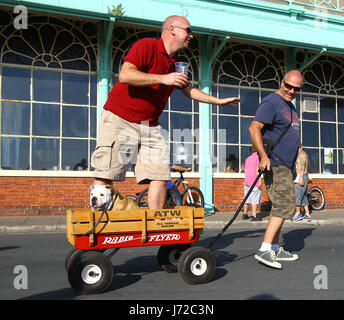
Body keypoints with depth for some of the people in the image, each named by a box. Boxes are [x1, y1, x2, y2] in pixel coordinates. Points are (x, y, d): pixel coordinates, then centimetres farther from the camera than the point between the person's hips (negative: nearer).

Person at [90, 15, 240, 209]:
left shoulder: (176, 64, 16)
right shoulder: (146, 46, -8)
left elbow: (190, 91, 30)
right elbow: (125, 75, -22)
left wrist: (219, 101, 28)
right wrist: (163, 78, -25)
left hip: (150, 126, 7)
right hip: (119, 119, -7)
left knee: (160, 175, -2)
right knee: (106, 176, -8)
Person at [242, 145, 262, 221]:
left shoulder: (248, 159, 16)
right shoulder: (257, 157, -6)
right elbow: (257, 170, -12)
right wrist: (259, 181, -11)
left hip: (246, 181, 7)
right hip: (254, 182, -7)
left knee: (247, 198, 15)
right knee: (255, 199, -5)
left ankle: (245, 214, 21)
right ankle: (254, 216, -6)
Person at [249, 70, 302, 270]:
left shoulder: (290, 106, 21)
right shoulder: (271, 102, -10)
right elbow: (254, 128, -20)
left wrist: (292, 167, 25)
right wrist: (264, 156, -29)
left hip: (285, 166, 10)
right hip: (275, 164, -10)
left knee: (280, 207, 11)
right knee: (285, 204, -16)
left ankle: (276, 249, 18)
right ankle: (265, 249, -16)